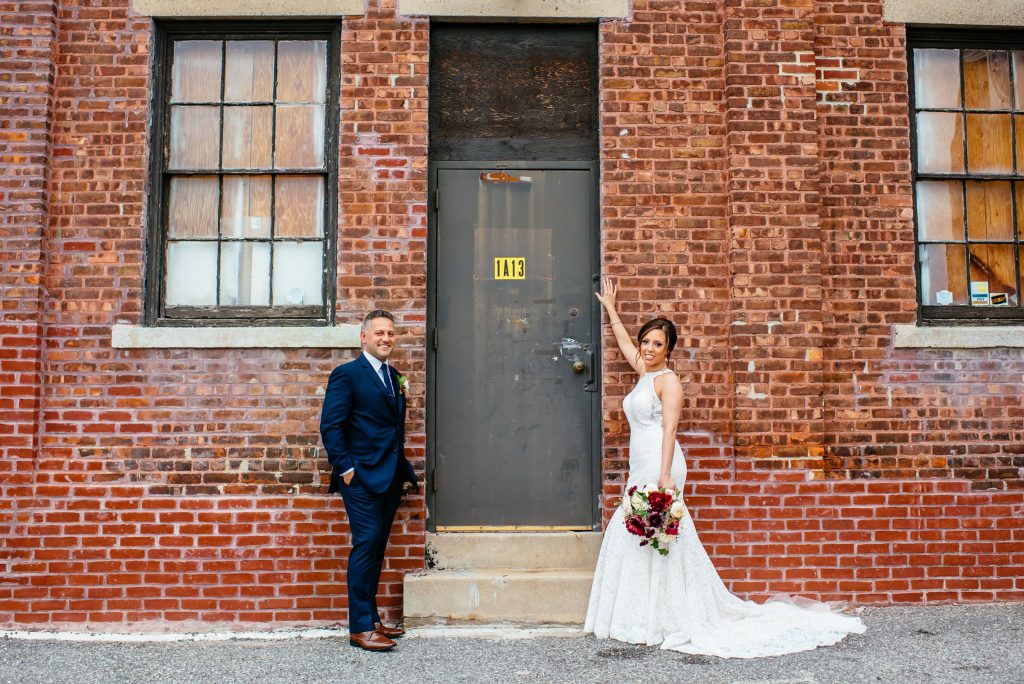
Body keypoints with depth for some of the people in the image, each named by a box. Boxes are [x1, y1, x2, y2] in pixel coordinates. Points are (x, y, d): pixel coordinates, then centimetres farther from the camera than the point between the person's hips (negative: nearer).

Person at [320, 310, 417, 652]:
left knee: (376, 548, 13)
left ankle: (371, 619, 22)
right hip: (362, 479, -7)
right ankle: (360, 627, 2)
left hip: (390, 478, 7)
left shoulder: (394, 377, 16)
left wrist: (402, 468, 12)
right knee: (366, 545, -7)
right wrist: (345, 468, -15)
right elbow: (330, 426, -11)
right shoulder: (347, 374, -7)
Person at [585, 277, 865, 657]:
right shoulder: (644, 374, 18)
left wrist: (665, 476, -25)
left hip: (658, 467, -9)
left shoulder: (667, 380, -6)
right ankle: (648, 620, 10)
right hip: (641, 469, 9)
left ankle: (671, 622, -3)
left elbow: (669, 430, -15)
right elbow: (625, 343, 35)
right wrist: (610, 309, 44)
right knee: (635, 538, 6)